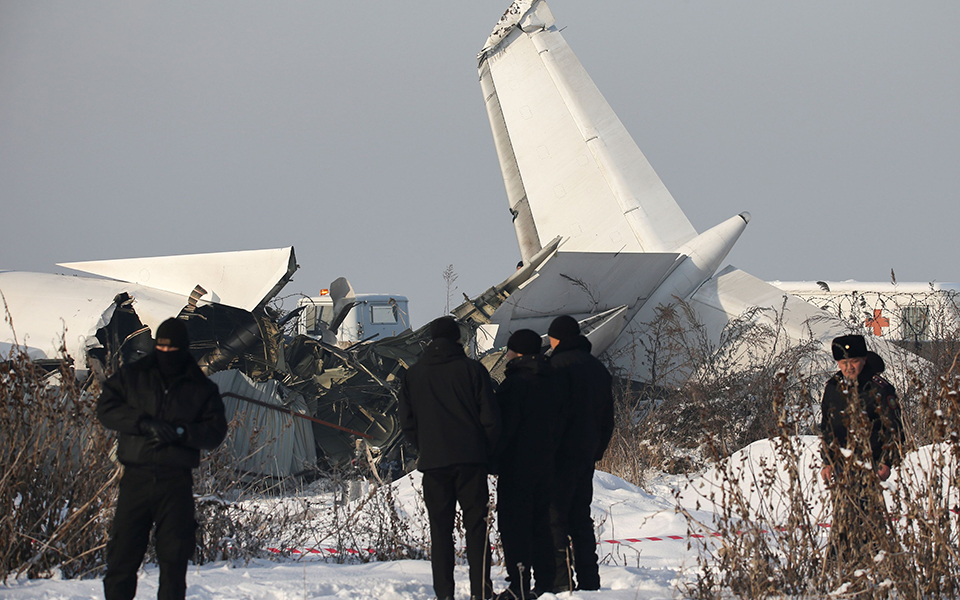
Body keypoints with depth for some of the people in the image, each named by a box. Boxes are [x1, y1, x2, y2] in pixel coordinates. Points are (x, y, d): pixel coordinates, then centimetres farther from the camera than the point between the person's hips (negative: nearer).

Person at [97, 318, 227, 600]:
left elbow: (215, 432, 3)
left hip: (177, 483, 0)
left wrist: (180, 432, -15)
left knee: (174, 559, 2)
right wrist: (144, 423, -14)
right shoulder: (132, 376, 9)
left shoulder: (202, 388, 9)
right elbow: (106, 408, 0)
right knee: (122, 554, -3)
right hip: (136, 479, 0)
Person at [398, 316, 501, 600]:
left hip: (432, 462, 2)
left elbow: (408, 424, 8)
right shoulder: (472, 369, 0)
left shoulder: (413, 375, 7)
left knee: (440, 529, 5)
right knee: (476, 525, 1)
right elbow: (490, 417, -1)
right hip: (471, 460, -2)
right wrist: (486, 451, 11)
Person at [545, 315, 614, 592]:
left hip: (561, 454, -8)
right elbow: (607, 418, 19)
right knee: (581, 518, 14)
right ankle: (589, 581, 13)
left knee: (554, 517, -7)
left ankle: (561, 581, -13)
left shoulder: (559, 364, -9)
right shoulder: (598, 368, 17)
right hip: (588, 453, 8)